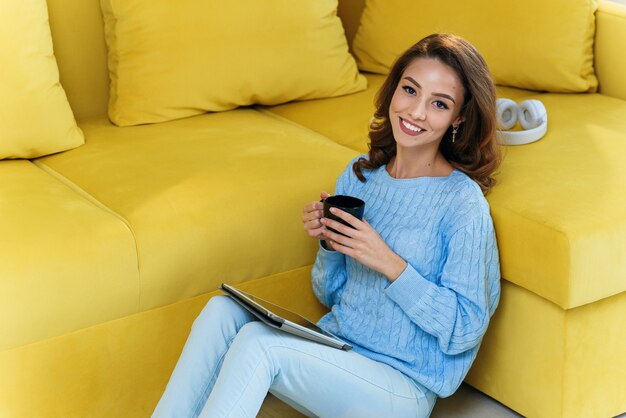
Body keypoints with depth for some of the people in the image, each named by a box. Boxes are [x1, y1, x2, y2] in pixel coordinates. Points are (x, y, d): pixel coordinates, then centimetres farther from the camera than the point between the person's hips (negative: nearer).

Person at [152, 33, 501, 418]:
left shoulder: (462, 203, -14)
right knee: (223, 309, -15)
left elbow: (465, 330, -14)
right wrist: (329, 244, -9)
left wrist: (388, 262, -22)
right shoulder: (359, 174, 4)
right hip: (336, 352, 6)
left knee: (257, 342, -26)